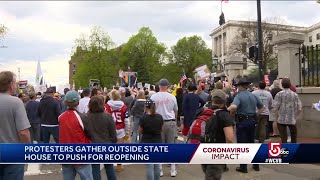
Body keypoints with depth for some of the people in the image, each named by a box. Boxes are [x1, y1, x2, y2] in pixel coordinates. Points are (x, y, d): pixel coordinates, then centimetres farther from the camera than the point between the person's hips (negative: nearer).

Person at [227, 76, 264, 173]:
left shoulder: (239, 96, -14)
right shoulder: (253, 95, 7)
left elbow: (233, 107, -33)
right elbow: (261, 107, 16)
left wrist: (226, 110, -15)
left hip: (242, 122, -6)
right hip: (252, 121, 6)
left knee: (242, 144, 3)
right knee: (251, 142, 18)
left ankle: (243, 167, 9)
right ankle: (256, 164, 25)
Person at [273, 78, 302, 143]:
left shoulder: (279, 94, -8)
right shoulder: (295, 95, 0)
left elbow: (276, 107, -12)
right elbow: (299, 108, -1)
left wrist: (276, 118, -1)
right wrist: (295, 116, 12)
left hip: (282, 120, -2)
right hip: (292, 120, 2)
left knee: (283, 138, 4)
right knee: (293, 137, 16)